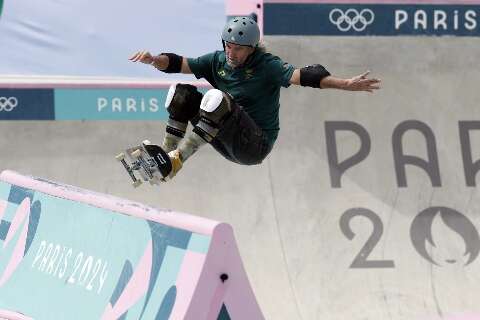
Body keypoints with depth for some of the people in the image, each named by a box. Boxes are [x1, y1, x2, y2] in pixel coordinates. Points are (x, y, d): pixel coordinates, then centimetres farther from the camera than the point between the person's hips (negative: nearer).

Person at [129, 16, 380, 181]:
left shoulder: (266, 66, -11)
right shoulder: (218, 61, 5)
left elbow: (302, 76, -23)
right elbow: (179, 64, 2)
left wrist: (346, 84, -37)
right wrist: (154, 60, -19)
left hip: (256, 146, -6)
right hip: (230, 144, 6)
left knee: (218, 99, -31)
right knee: (181, 93, -5)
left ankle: (178, 158, -35)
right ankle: (165, 161, -13)